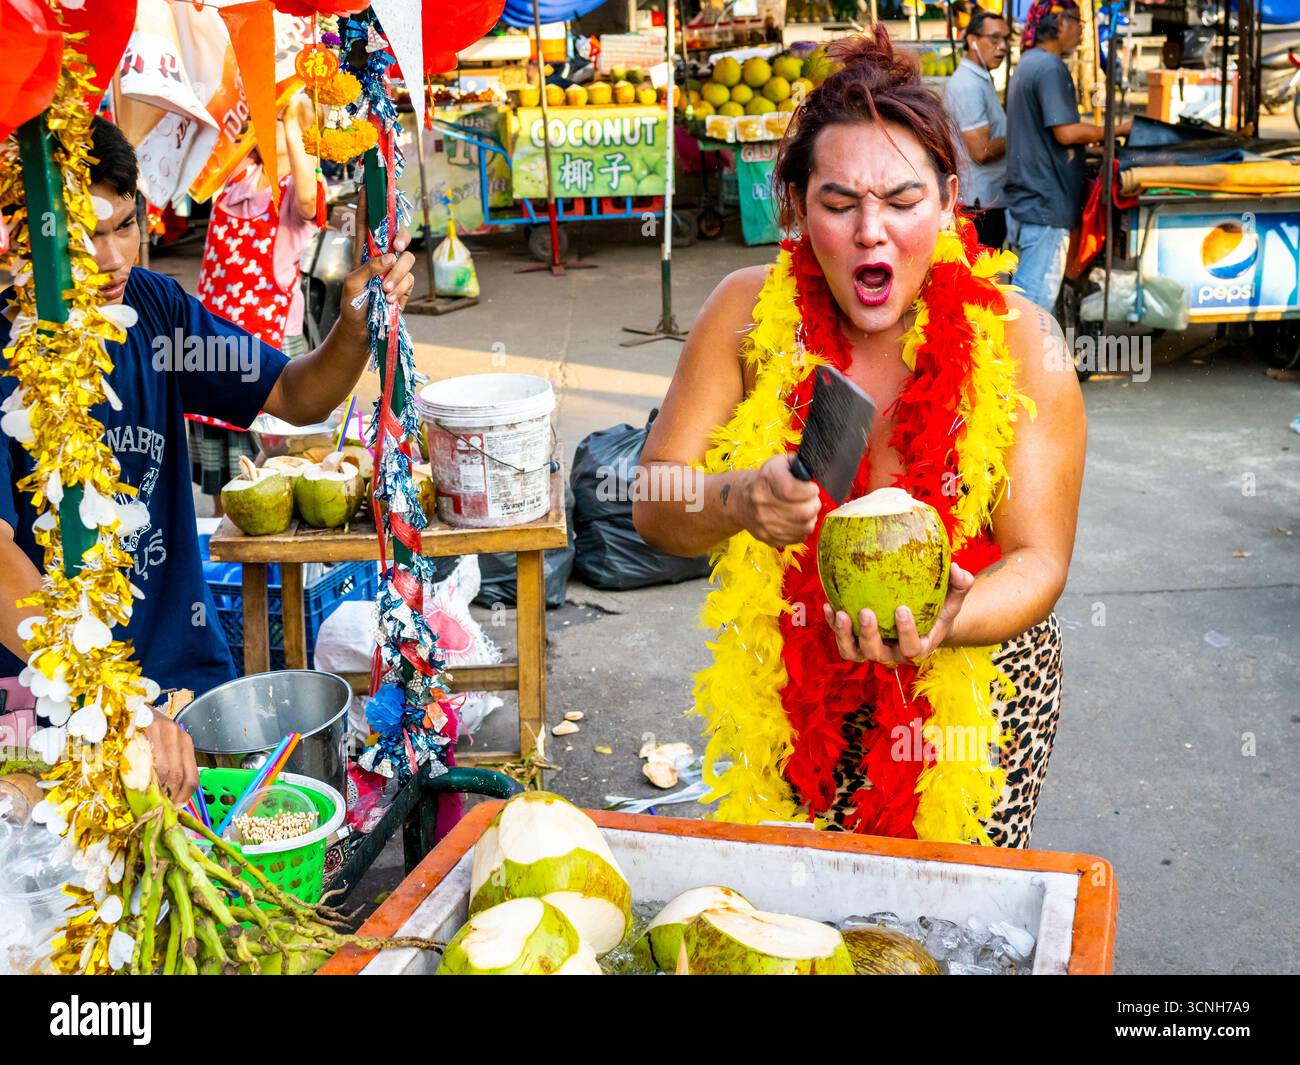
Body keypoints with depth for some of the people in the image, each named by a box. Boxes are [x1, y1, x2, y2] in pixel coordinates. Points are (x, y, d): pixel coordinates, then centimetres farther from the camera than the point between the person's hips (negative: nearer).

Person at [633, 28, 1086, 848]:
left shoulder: (1017, 340, -14)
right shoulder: (750, 312, -11)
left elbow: (1038, 559, -15)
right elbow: (654, 507, -11)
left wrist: (940, 625, -37)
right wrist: (738, 502, -34)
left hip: (973, 681, -1)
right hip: (789, 684, 1)